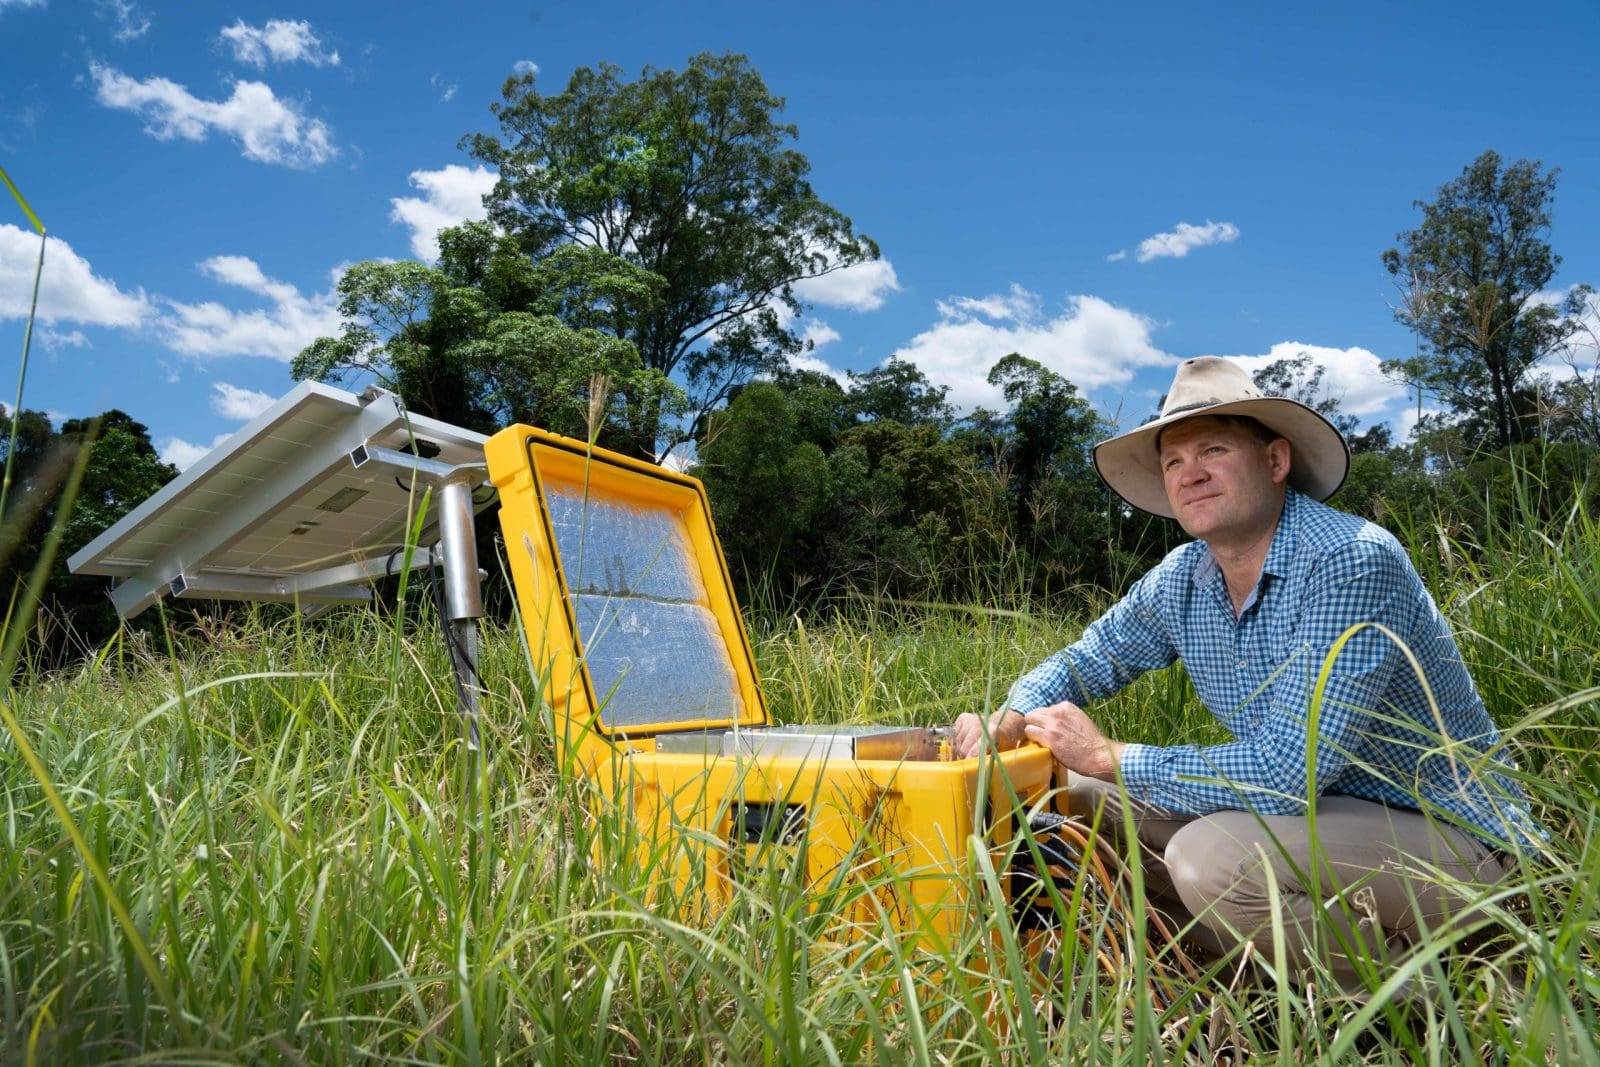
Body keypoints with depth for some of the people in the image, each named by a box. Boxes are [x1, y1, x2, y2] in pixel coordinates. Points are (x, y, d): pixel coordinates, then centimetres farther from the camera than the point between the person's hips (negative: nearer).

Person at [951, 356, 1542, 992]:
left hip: (1450, 837, -7)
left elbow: (1284, 772, -31)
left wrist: (1106, 756, -21)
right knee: (1073, 801, 0)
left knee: (1214, 857, -33)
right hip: (1314, 811, 7)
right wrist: (1010, 721, -10)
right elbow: (1087, 659, 12)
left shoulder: (1350, 562, -26)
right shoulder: (1182, 581, -3)